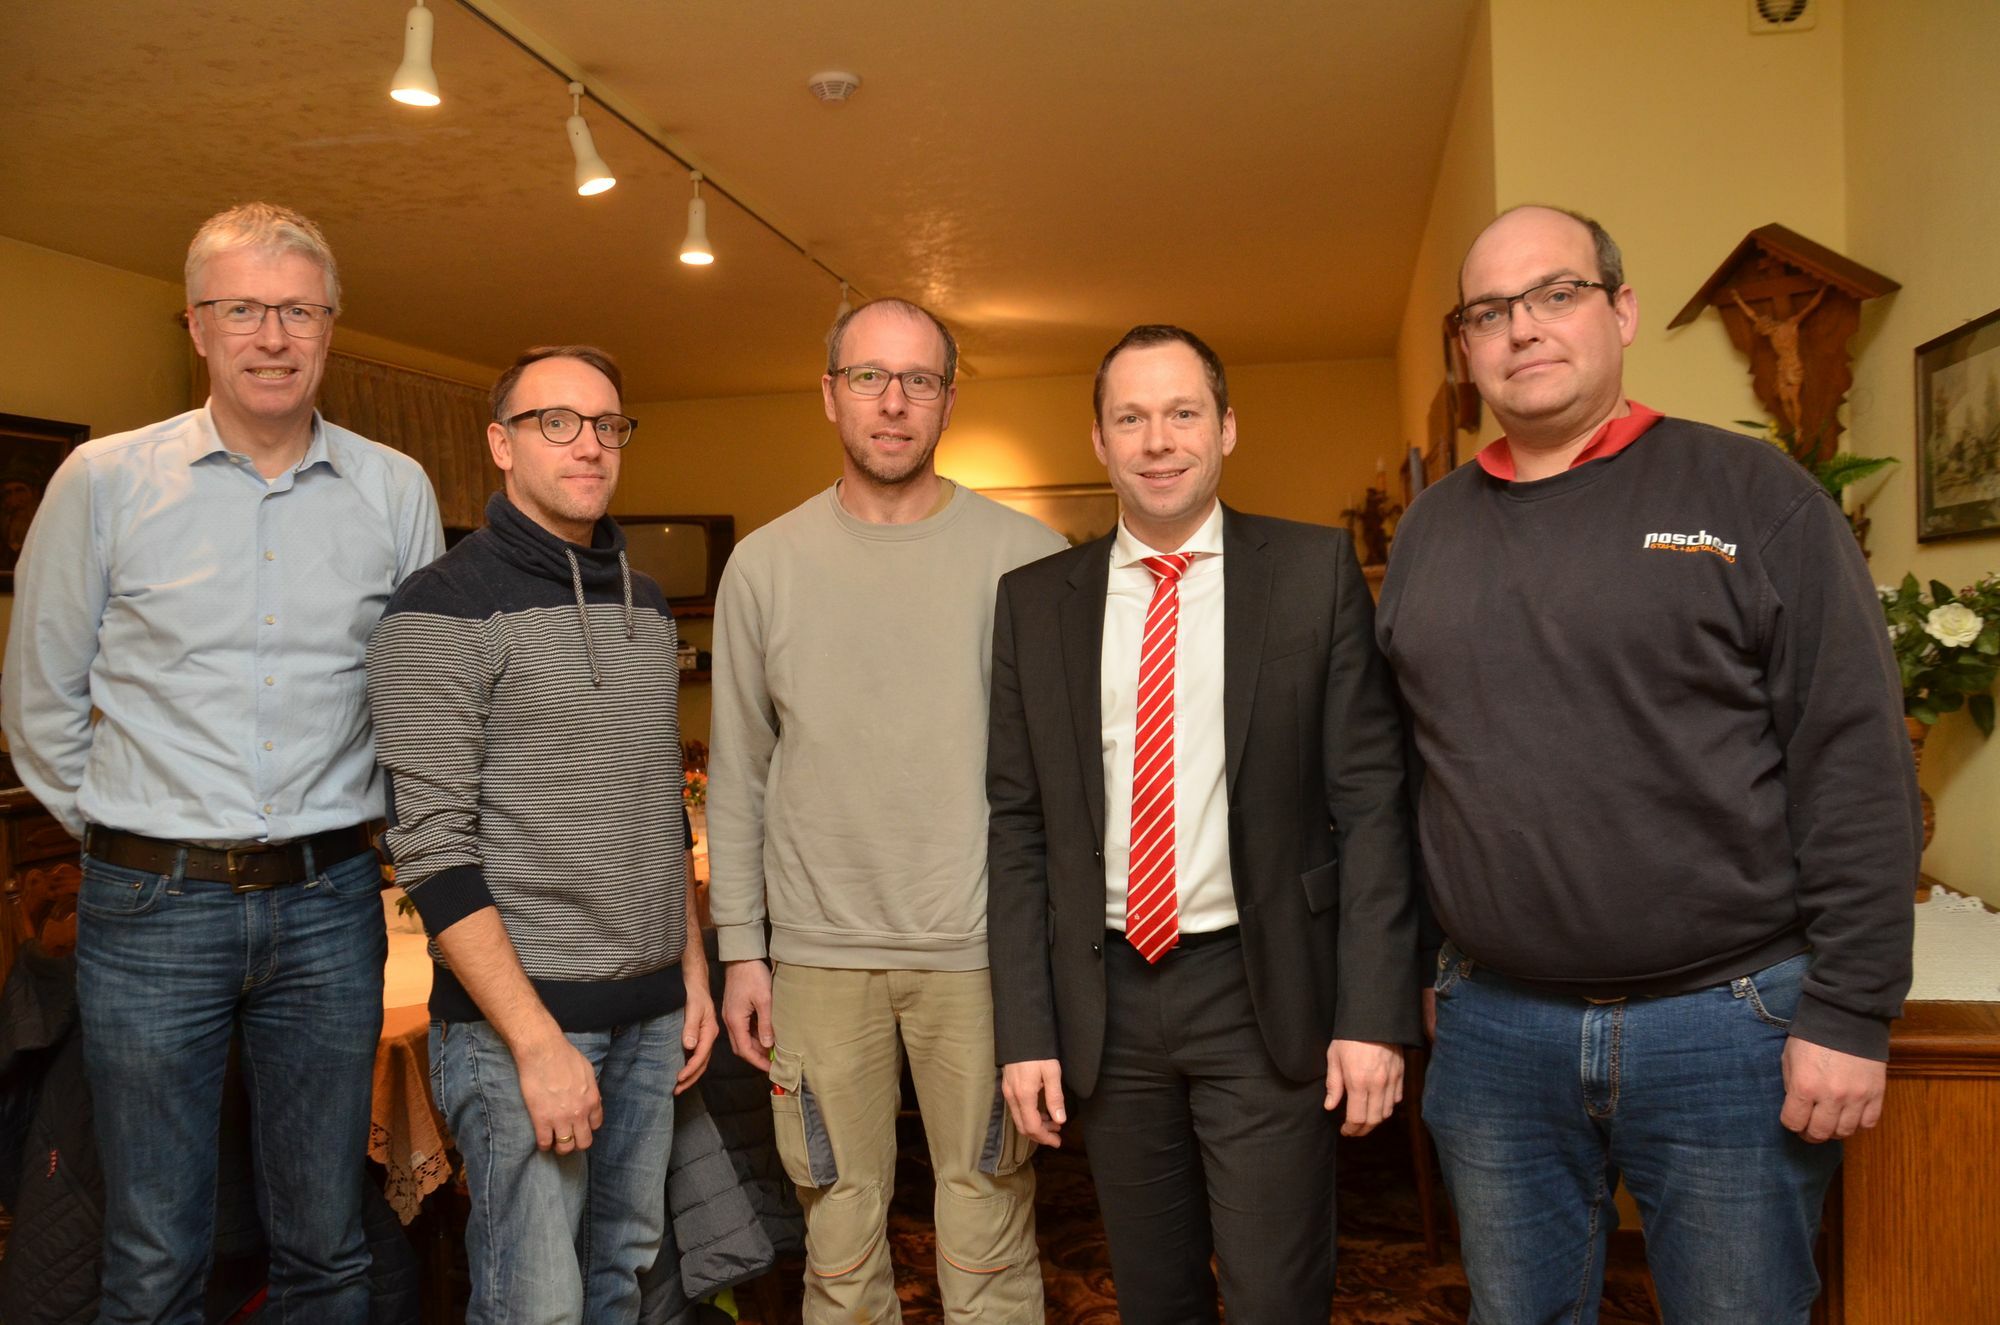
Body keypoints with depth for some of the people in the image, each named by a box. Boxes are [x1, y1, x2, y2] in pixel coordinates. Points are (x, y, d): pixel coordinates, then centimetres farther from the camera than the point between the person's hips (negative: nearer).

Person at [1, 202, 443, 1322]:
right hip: (152, 910, -1)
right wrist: (122, 833, 7)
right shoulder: (104, 481, -1)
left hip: (329, 905, 1)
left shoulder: (398, 492, 3)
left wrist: (362, 834, 10)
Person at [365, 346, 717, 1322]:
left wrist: (694, 969, 13)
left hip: (651, 1015, 6)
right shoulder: (445, 611, -10)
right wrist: (537, 1042, -18)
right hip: (515, 1017, -6)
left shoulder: (646, 604, 12)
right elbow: (434, 849, -15)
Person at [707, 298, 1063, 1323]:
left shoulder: (1025, 557, -1)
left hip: (981, 948, -1)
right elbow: (738, 774, 8)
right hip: (817, 953, 2)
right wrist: (740, 948, 6)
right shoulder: (765, 565, 4)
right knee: (840, 1240, 13)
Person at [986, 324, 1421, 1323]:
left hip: (1265, 994, -2)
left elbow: (1369, 801, -4)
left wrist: (1374, 1012, -9)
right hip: (1107, 998, 3)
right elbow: (1018, 824, 4)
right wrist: (1025, 1028, 0)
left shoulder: (1316, 573, -2)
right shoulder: (1034, 601, 4)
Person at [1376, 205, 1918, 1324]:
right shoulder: (1430, 530, 8)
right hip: (1493, 1024, 3)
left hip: (1727, 1022, -3)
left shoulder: (1753, 495, -3)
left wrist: (1850, 1012, -11)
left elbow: (1857, 765, -7)